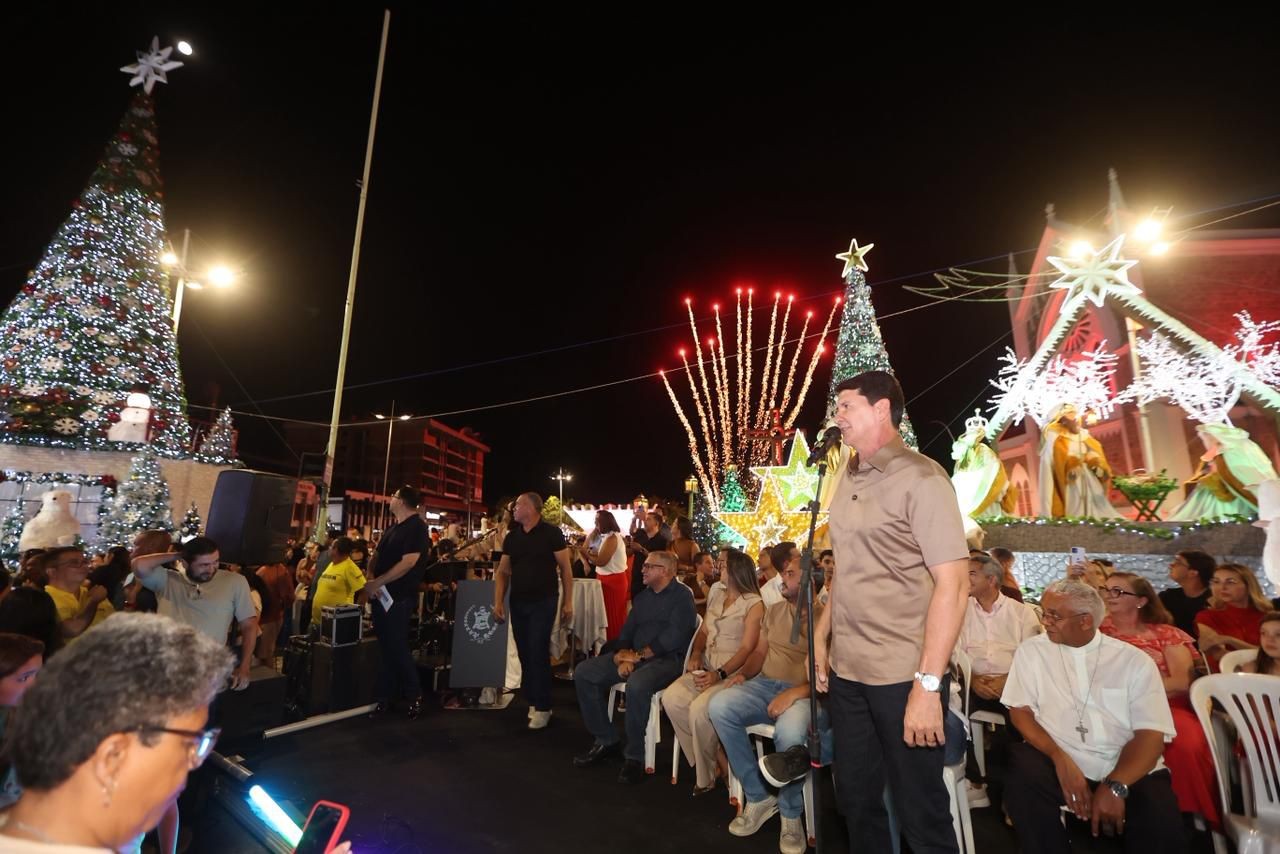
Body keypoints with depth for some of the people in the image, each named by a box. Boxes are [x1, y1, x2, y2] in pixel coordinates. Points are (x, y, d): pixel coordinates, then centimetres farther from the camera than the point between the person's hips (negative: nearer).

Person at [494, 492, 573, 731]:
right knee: (524, 654, 11)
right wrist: (498, 601, 0)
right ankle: (531, 701, 26)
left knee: (538, 654, -3)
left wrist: (568, 602, -11)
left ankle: (542, 707, 10)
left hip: (543, 602, -5)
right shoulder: (512, 536, 6)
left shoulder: (551, 533, -10)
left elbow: (566, 568, -8)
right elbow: (503, 571, 9)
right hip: (517, 603, 5)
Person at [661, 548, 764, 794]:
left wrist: (720, 674, -23)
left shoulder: (754, 604, -6)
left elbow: (747, 649, -13)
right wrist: (695, 656, -2)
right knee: (671, 698, -18)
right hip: (706, 669, 7)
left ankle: (707, 773, -3)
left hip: (733, 673, -7)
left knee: (699, 708, -30)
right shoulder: (715, 598, 16)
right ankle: (711, 763, -3)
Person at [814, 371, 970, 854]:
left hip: (902, 674, -6)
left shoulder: (920, 478, -13)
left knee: (919, 810, 11)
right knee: (856, 798, 20)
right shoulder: (847, 479, 8)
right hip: (846, 669, 6)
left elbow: (953, 585, -18)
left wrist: (928, 683, -21)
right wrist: (822, 637, 11)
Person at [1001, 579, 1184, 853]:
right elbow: (1020, 710, 0)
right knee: (1024, 773, -29)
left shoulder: (1135, 661, 3)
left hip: (1128, 771, 0)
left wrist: (1115, 785, -19)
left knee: (1161, 822, -31)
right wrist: (1060, 758, -17)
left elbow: (1151, 734, -5)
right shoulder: (1032, 651, 5)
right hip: (1058, 764, 1)